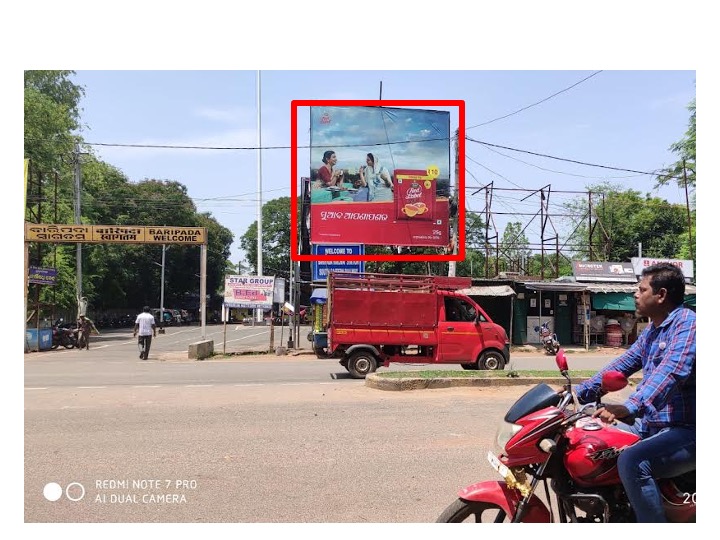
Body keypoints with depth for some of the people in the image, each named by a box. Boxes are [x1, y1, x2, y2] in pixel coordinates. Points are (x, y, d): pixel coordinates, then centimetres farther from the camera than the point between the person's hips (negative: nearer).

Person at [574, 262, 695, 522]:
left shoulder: (687, 322, -17)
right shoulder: (652, 330, 14)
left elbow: (672, 371, -33)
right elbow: (621, 365, 17)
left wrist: (629, 408, -46)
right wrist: (579, 392, 7)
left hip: (686, 432, -10)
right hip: (651, 426, 10)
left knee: (631, 461, -33)